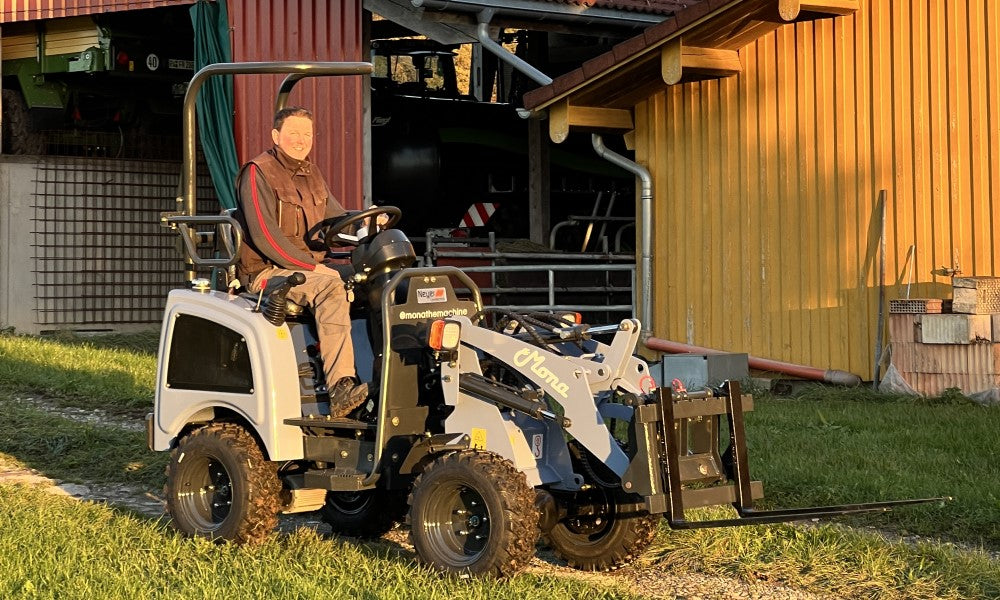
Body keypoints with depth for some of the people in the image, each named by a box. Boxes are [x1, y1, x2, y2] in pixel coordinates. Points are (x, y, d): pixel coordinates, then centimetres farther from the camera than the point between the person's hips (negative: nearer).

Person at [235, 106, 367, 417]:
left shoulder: (312, 175, 17)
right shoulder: (258, 173, -8)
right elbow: (264, 234, -18)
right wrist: (310, 266, -21)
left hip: (309, 270, 8)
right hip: (266, 270, -7)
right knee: (330, 285, -33)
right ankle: (340, 387, -41)